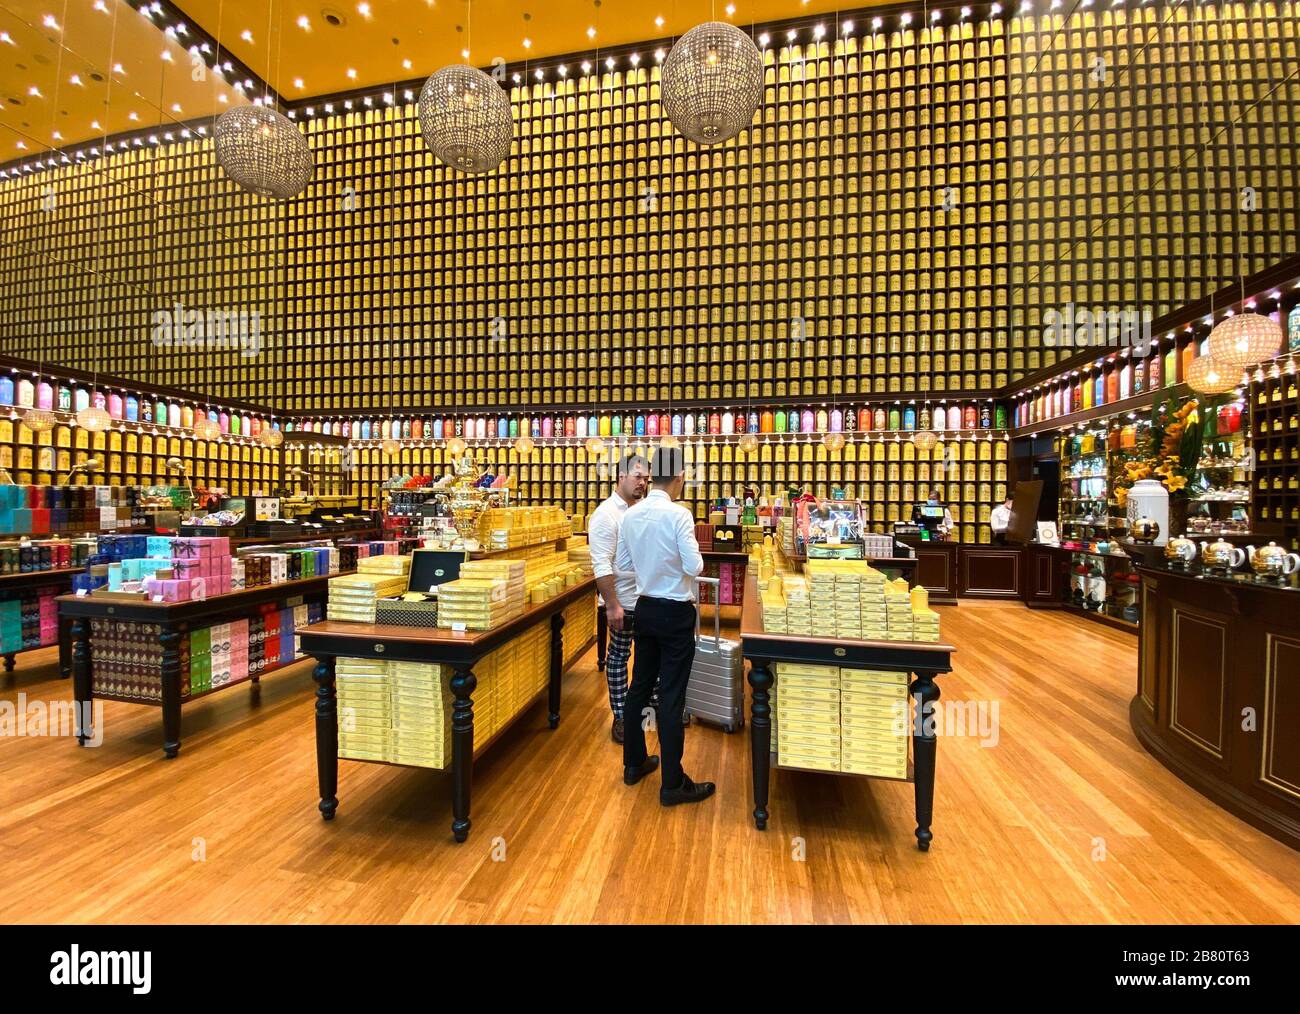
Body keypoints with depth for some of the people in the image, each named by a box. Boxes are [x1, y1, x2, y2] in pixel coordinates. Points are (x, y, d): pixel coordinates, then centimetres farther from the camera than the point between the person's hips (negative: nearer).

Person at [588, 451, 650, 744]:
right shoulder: (606, 514, -16)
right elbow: (602, 565, -21)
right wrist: (612, 605, -23)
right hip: (623, 601, -7)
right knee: (619, 656, 8)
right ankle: (620, 717, 23)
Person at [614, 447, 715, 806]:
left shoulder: (630, 514, -1)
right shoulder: (678, 514, -20)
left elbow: (623, 564, 7)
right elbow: (694, 567, -20)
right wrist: (677, 560, 0)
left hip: (645, 609, 6)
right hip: (675, 613, -6)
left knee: (640, 686, 18)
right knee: (671, 696, 2)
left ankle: (634, 763, 34)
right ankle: (673, 784, 16)